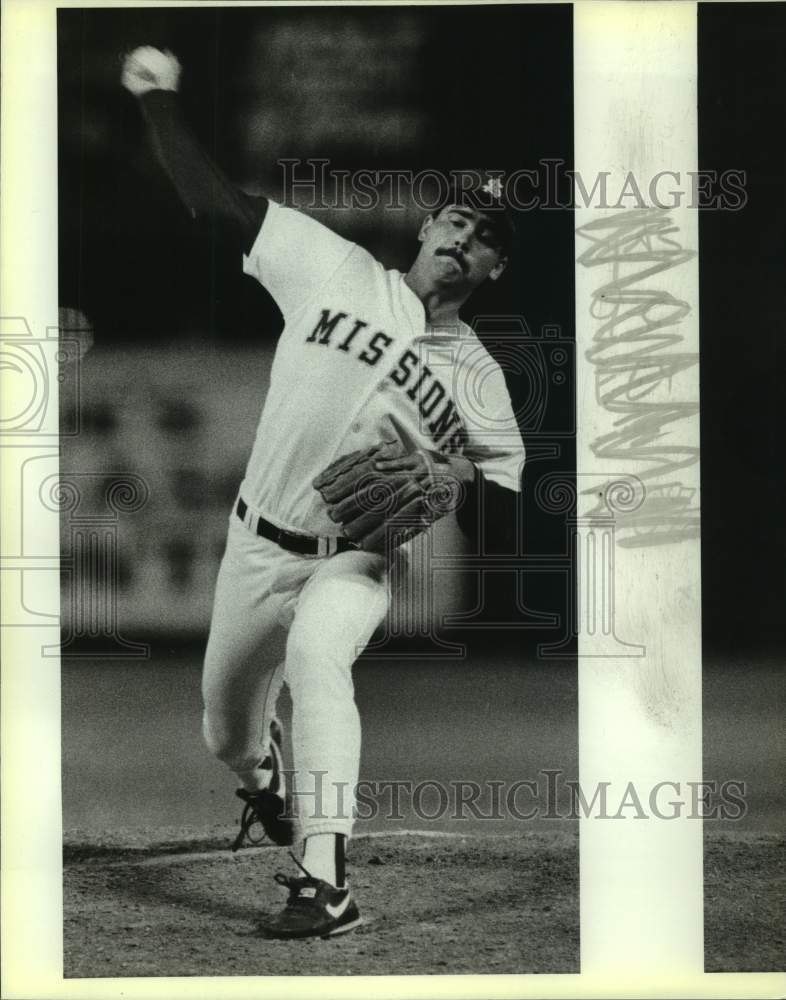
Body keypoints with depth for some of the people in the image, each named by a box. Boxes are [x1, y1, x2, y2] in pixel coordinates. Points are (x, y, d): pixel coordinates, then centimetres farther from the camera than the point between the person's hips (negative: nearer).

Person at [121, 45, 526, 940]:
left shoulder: (480, 380, -3)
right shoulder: (336, 271, -5)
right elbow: (213, 199, -8)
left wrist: (459, 482, -22)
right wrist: (159, 102, -17)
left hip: (356, 560, -2)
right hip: (257, 545, 2)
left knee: (316, 651, -35)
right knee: (226, 734, 12)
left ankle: (325, 882, -37)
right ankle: (267, 786, 52)